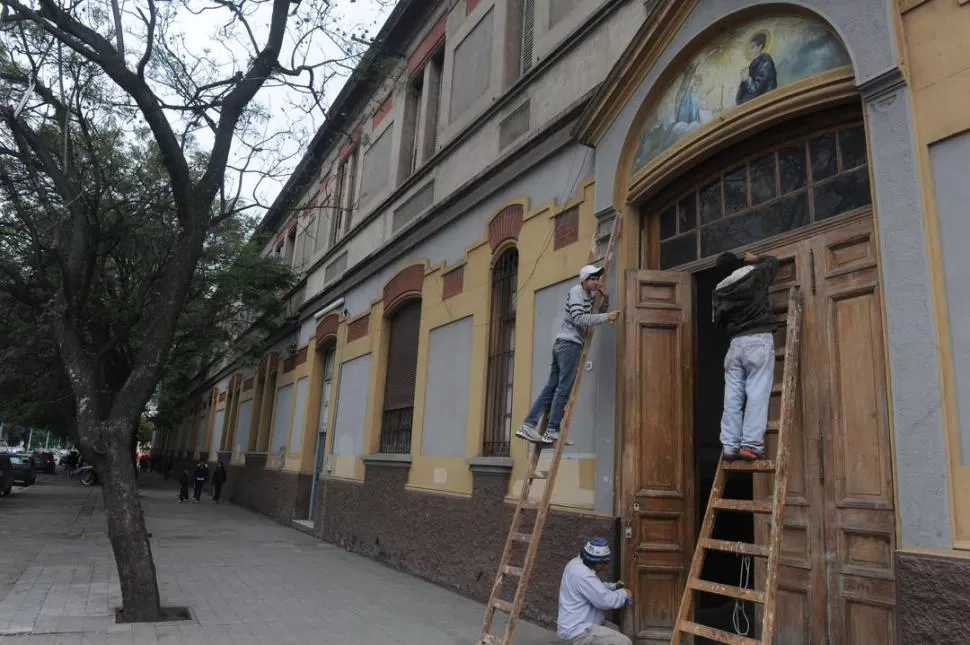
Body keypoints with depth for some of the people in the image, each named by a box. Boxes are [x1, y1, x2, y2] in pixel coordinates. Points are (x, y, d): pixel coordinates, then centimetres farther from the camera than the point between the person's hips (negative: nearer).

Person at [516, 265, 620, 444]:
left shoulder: (589, 294, 20)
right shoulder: (576, 292, -7)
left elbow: (599, 313, 25)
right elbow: (579, 319, -19)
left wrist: (605, 298, 8)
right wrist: (606, 317, -20)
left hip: (563, 344, 9)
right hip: (569, 343, -9)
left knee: (551, 387, 5)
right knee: (564, 388, -8)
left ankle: (528, 425, 3)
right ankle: (552, 432, -6)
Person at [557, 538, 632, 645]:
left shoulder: (577, 563, 6)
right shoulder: (582, 575, -26)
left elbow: (596, 588, 21)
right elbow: (606, 601, -23)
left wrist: (614, 586, 6)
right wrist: (624, 594, -5)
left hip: (575, 624, 10)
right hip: (577, 630, -10)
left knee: (617, 631, 24)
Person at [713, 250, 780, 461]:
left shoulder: (719, 291, 12)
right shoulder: (754, 274, 3)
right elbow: (773, 261, 23)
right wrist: (755, 259, 38)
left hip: (736, 342, 4)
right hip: (759, 339, -4)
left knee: (733, 395, 2)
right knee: (757, 393, -8)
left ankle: (730, 445, -1)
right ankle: (751, 445, -15)